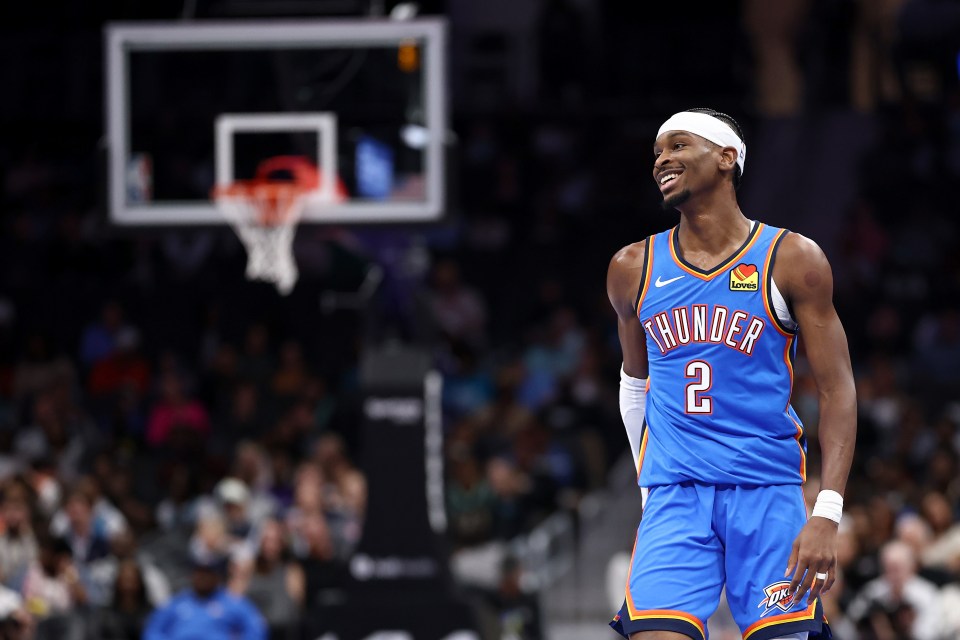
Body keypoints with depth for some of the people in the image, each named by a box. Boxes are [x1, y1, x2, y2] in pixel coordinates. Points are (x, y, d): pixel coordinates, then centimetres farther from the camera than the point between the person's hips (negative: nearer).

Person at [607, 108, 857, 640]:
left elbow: (838, 390, -3)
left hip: (769, 490, -1)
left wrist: (826, 516, -12)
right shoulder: (633, 269, 9)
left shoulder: (791, 260, -1)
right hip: (674, 496, 2)